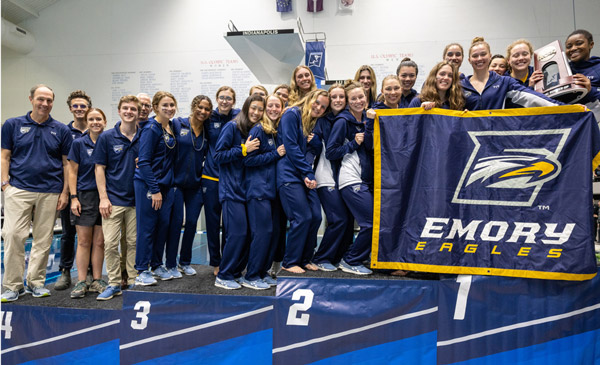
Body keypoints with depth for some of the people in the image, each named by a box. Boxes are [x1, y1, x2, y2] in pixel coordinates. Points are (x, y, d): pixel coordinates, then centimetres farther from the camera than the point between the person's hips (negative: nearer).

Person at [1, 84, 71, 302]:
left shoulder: (61, 130, 6)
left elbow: (66, 163, 7)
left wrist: (64, 192, 1)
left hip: (50, 192, 1)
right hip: (18, 189, -1)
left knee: (43, 239, 7)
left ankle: (36, 282, 20)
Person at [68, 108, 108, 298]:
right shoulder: (78, 143, 2)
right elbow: (72, 172, 2)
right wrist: (73, 197, -6)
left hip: (104, 195, 1)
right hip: (84, 196, -1)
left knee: (99, 241, 5)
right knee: (84, 241, 1)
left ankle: (97, 281, 15)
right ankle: (81, 282, 10)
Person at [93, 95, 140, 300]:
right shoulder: (107, 137, -1)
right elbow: (99, 168, -1)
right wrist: (103, 197, -7)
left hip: (137, 199, 2)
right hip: (114, 199, -1)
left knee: (135, 243, 9)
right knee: (110, 243, -1)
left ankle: (133, 282, 20)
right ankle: (114, 284, 14)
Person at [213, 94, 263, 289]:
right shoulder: (232, 127, -4)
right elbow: (218, 155, -9)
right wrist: (243, 149, -16)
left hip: (247, 189, 7)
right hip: (231, 189, -6)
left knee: (247, 233, 5)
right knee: (237, 232, -9)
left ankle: (236, 273, 19)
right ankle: (223, 276, 7)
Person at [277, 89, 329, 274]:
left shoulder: (314, 123, 20)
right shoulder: (292, 114, -4)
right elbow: (291, 147, -12)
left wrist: (310, 175, -1)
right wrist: (308, 172, -11)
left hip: (305, 176, 8)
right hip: (289, 175, -8)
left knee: (316, 216, -1)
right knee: (302, 218, -12)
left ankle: (304, 259, 16)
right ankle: (290, 262, 4)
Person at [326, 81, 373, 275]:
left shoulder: (366, 119, 16)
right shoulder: (343, 121, -5)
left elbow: (371, 147, 1)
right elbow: (330, 152, -8)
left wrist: (370, 123, -9)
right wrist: (354, 143, -10)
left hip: (367, 179, 8)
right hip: (351, 180, -7)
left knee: (374, 221, 5)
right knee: (372, 222, -11)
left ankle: (352, 259, 21)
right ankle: (351, 261, 7)